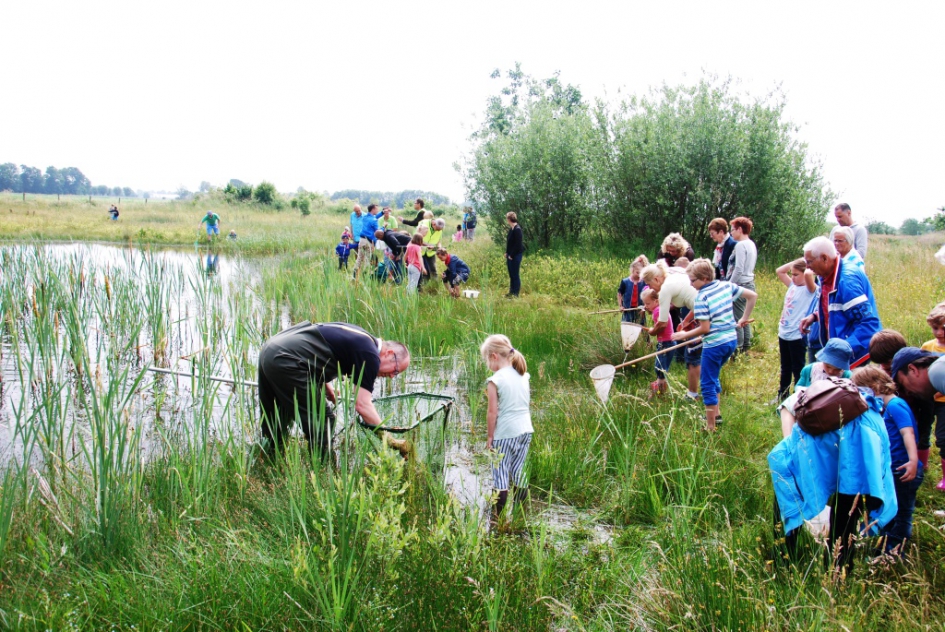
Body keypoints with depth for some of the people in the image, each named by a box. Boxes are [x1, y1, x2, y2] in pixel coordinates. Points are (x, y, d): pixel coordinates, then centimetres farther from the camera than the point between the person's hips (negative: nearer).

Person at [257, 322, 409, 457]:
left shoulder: (359, 339, 18)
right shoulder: (370, 355, -8)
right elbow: (362, 405, -13)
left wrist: (325, 386, 19)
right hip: (286, 361, -10)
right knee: (322, 421, -2)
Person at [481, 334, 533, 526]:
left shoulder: (495, 380, -13)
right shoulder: (522, 376, 7)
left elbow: (492, 412, -13)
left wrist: (489, 436, -4)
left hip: (505, 433, -7)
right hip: (525, 430, 7)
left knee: (501, 476, 1)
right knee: (518, 474, 14)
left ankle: (499, 517, 4)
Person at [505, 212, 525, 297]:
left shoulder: (517, 229, -18)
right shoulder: (511, 228, 8)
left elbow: (518, 244, -20)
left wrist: (511, 255, -16)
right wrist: (507, 253, 10)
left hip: (515, 256, -9)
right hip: (510, 255, 9)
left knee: (515, 275, -1)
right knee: (511, 274, 15)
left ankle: (515, 294, 7)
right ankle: (511, 292, 24)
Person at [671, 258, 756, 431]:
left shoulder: (702, 297, -17)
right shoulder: (726, 285, 3)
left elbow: (704, 328, -19)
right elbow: (752, 296, 9)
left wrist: (684, 335, -7)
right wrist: (744, 319, 15)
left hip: (714, 345, -8)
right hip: (731, 340, 8)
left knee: (708, 384, 3)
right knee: (713, 376, 26)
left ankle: (710, 427, 7)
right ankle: (715, 414, 33)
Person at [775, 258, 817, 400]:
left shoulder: (810, 289, -13)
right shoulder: (793, 285, 10)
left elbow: (808, 274, -34)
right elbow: (779, 271, 18)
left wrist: (810, 269, -12)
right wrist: (796, 262, 9)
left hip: (797, 336, -8)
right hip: (783, 334, 8)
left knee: (798, 370, 3)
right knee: (785, 368, 20)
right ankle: (783, 395, 33)